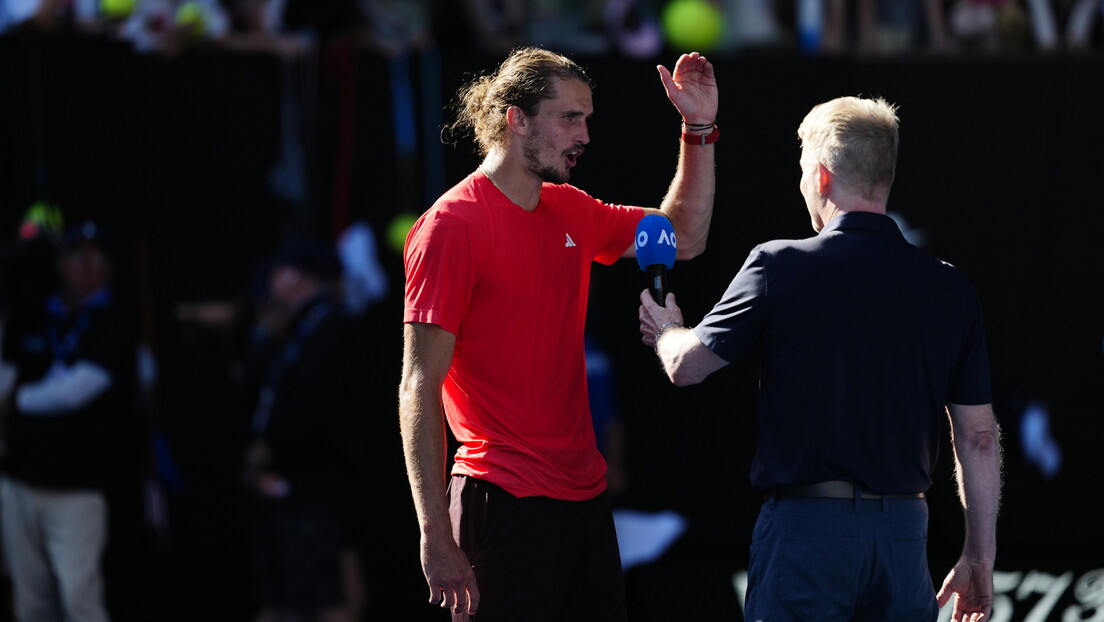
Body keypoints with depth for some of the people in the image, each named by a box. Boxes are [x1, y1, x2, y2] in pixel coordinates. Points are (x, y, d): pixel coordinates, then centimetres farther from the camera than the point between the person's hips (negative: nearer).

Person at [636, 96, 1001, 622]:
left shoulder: (779, 268, -7)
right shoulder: (949, 289, 2)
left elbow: (686, 366, 2)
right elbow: (979, 437, 5)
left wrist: (666, 330, 26)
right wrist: (980, 559, 13)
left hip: (806, 524, -3)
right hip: (904, 529, 3)